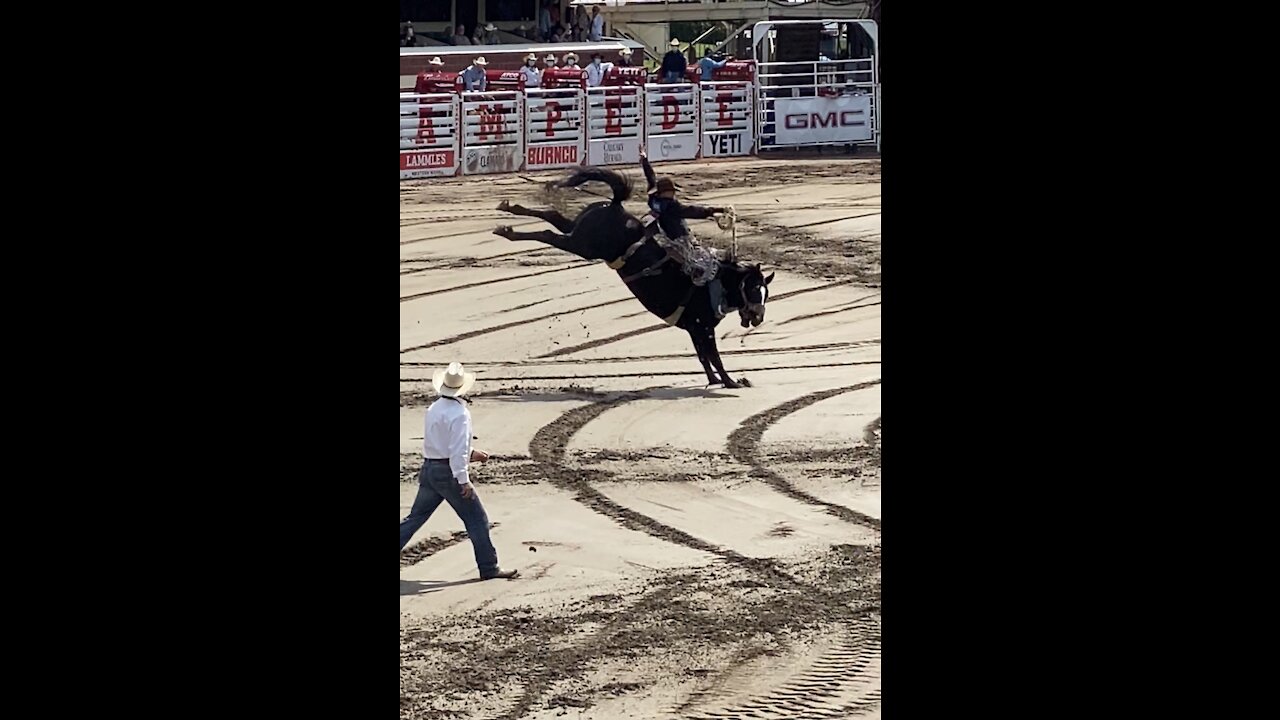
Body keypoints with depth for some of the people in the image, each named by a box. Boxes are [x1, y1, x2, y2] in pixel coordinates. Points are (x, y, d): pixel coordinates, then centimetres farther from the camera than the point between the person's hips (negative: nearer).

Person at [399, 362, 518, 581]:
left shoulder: (434, 409, 10)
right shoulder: (459, 414, -16)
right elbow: (457, 450, -20)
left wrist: (471, 454, 20)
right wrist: (464, 481, -18)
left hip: (429, 468, 8)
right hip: (448, 472, -8)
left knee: (416, 516, 13)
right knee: (476, 519, 2)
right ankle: (489, 567, 5)